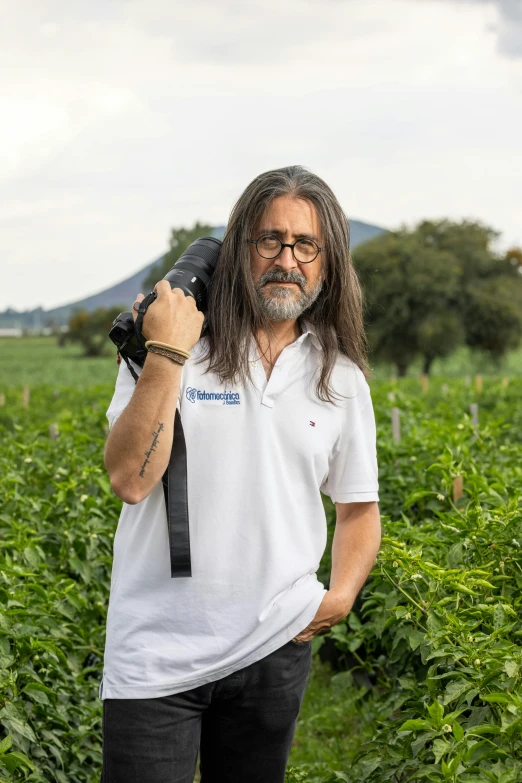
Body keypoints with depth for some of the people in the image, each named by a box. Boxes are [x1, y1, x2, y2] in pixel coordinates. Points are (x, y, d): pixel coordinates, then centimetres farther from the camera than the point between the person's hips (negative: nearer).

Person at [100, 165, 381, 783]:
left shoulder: (341, 380, 6)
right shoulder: (169, 344, -4)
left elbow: (359, 509, 17)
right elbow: (130, 480, -16)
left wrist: (341, 596, -1)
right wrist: (166, 354, -20)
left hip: (274, 647, 3)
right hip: (157, 654, -3)